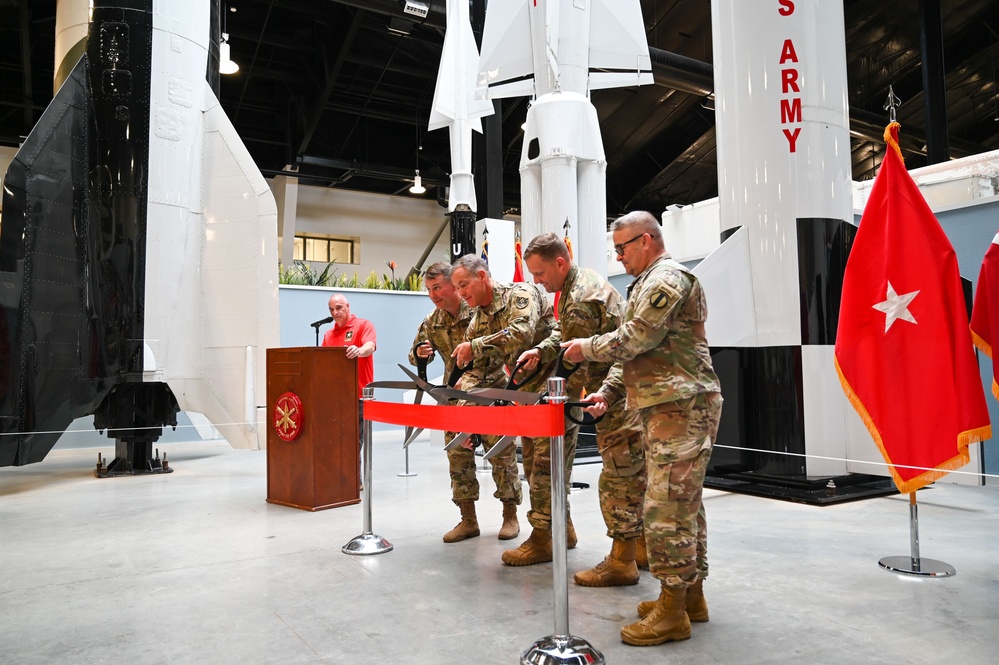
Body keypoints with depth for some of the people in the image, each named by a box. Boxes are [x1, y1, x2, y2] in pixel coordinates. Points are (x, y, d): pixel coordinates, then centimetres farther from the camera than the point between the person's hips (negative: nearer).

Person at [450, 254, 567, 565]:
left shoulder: (521, 294, -12)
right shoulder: (478, 321, 11)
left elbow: (522, 332, -31)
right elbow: (478, 367, 6)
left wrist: (475, 346, -30)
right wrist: (464, 390, -14)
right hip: (525, 392, 9)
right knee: (533, 461, 12)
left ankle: (542, 538, 0)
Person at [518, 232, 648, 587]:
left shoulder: (579, 302, -22)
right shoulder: (586, 278, 11)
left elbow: (576, 364, -18)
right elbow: (565, 333, 18)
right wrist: (541, 350, 0)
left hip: (619, 398, -11)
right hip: (628, 393, 11)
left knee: (618, 480, -3)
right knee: (635, 473, 16)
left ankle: (621, 561, 7)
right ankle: (642, 547, 28)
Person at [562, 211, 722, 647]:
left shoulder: (666, 279, -11)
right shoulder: (648, 283, 23)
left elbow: (634, 339, -18)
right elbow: (633, 352, 22)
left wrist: (588, 347, -3)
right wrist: (608, 391, 11)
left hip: (680, 409, -11)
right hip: (668, 409, 11)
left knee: (667, 507, -8)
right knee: (683, 503, 14)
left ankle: (672, 611, 0)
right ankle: (691, 595, 24)